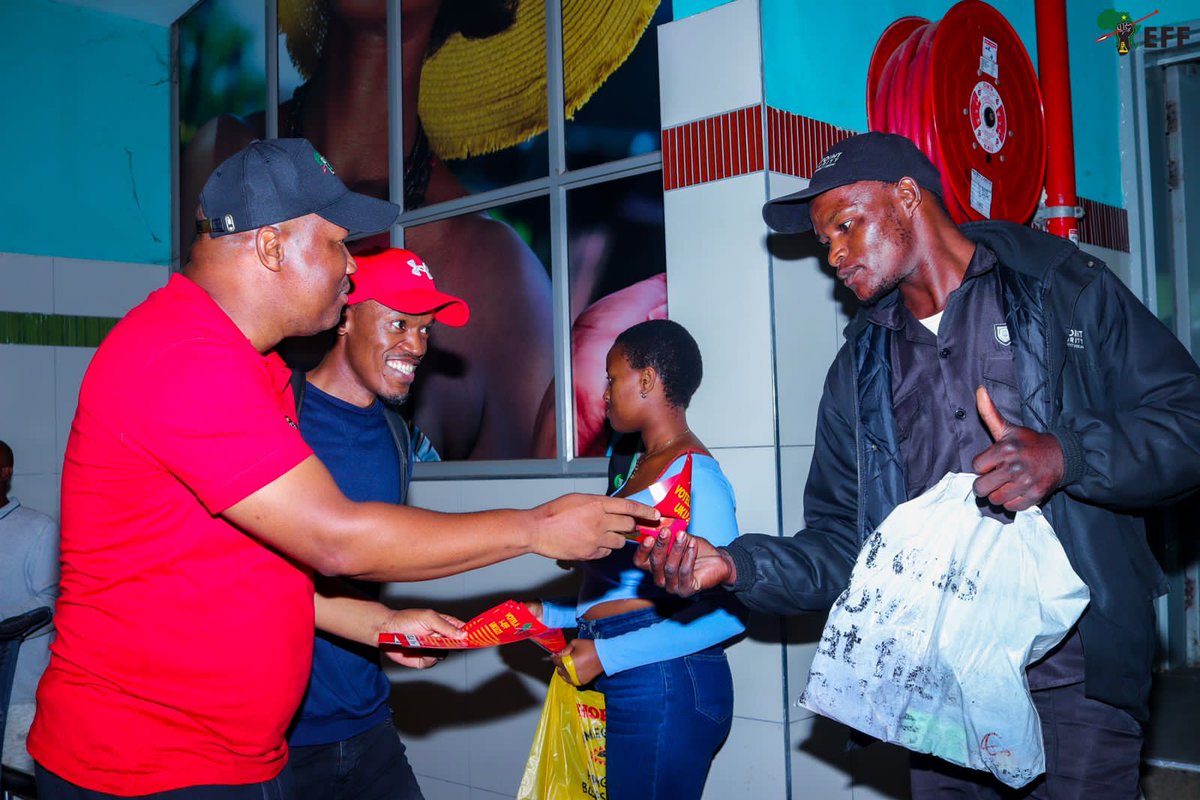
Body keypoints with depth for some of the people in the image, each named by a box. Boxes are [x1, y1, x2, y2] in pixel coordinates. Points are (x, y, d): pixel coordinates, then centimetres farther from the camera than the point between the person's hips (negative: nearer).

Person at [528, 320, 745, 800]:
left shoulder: (696, 475, -14)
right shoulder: (641, 467, 14)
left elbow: (727, 612, -20)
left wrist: (607, 655, -19)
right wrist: (552, 616, 10)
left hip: (664, 687, -8)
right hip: (619, 688, 8)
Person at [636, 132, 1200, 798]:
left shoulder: (1064, 289, 2)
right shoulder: (863, 368, 13)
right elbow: (842, 544, 10)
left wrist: (1067, 455, -21)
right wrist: (735, 564, -7)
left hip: (1074, 674, -3)